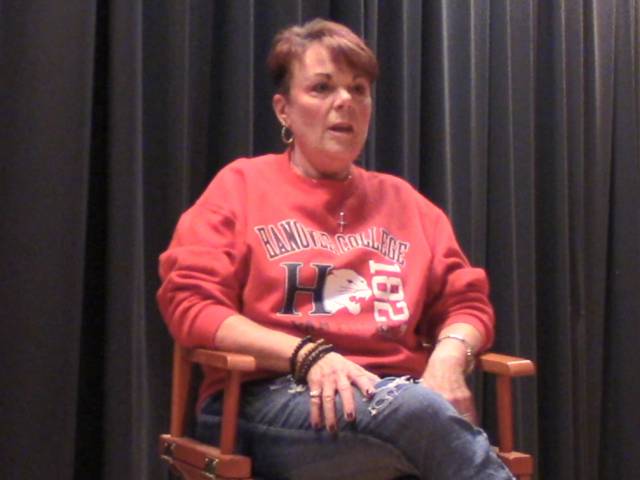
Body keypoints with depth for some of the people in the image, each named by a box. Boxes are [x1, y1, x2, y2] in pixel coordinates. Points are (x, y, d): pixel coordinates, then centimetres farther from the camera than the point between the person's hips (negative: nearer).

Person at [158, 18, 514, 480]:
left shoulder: (403, 201, 21)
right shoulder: (242, 185, 9)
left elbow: (466, 301, 21)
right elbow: (190, 303, -2)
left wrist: (449, 354, -6)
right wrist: (308, 354, -16)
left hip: (396, 392, 4)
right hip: (270, 399, -3)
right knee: (418, 410, -37)